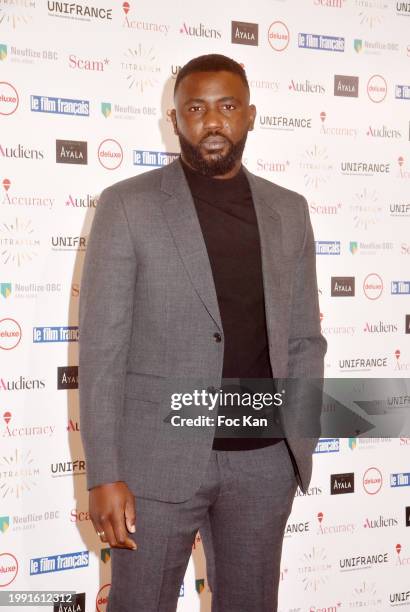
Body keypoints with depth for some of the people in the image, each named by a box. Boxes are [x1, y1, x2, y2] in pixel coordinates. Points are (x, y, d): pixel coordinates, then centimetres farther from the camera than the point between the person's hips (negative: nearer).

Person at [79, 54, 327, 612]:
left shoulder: (288, 212, 7)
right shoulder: (128, 205, -4)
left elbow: (304, 339, 10)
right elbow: (101, 346, -7)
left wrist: (299, 444, 0)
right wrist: (105, 475, -12)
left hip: (263, 460, 3)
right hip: (158, 457, -3)